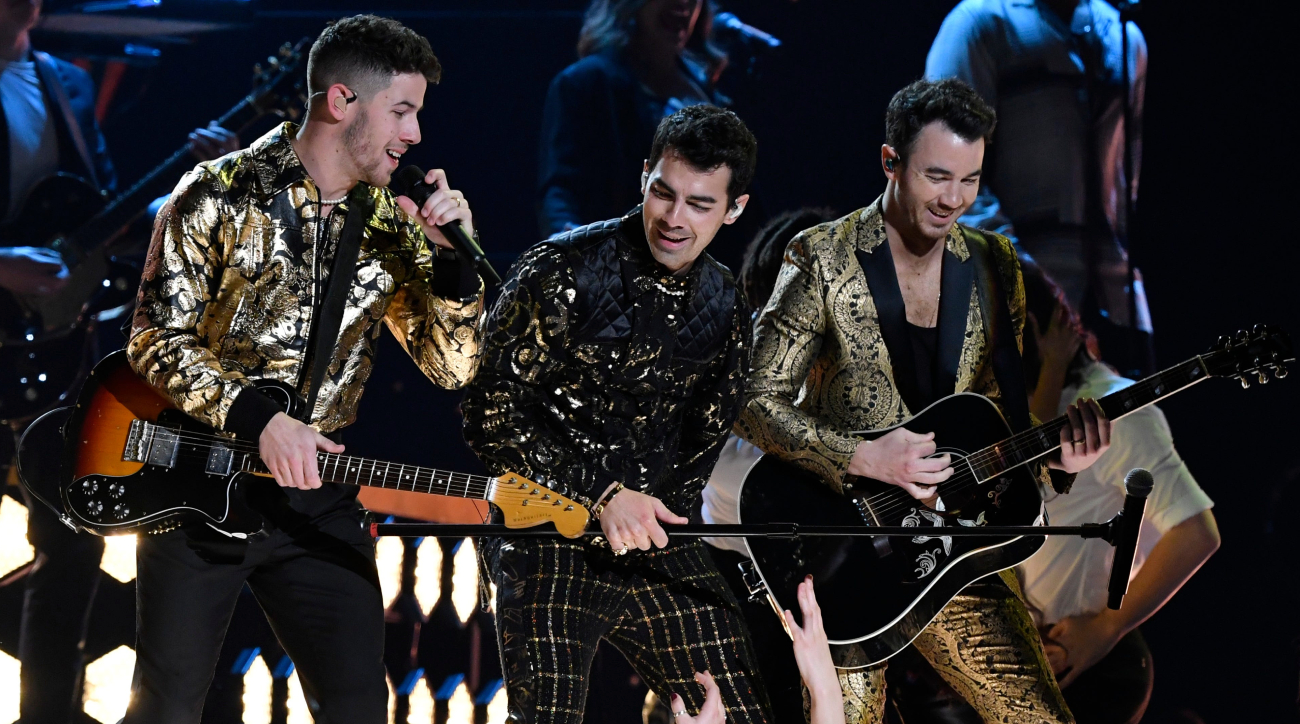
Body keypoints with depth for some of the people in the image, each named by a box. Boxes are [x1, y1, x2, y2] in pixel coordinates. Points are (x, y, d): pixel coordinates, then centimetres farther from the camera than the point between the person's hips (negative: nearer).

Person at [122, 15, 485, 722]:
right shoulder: (220, 195, -7)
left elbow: (451, 366, 4)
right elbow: (157, 337, -10)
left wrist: (454, 253, -12)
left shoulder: (392, 226, 6)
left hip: (313, 497, 3)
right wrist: (259, 418, -22)